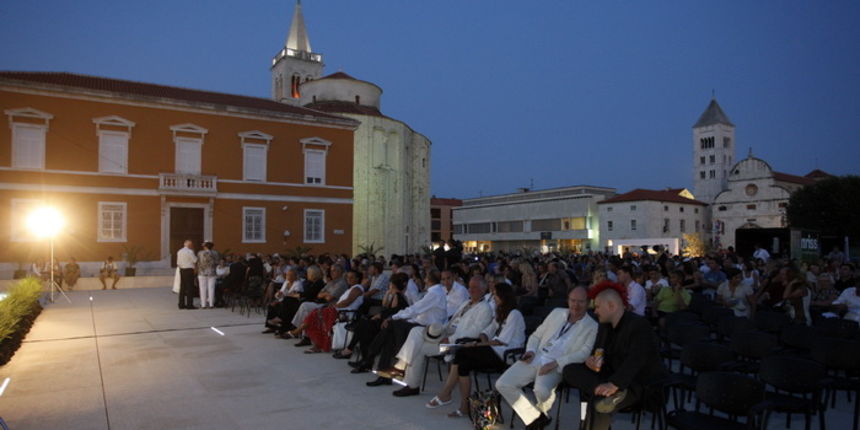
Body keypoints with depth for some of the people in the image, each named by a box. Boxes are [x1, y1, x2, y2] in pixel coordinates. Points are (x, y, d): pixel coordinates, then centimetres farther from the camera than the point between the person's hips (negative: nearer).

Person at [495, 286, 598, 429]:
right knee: (502, 384, -13)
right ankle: (535, 417, 3)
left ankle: (542, 412, 4)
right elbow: (536, 335, 20)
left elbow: (584, 353, -11)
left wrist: (555, 363, -20)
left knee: (541, 390, -35)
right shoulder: (557, 313, 16)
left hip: (557, 366, -5)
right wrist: (531, 350, -1)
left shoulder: (592, 326, 1)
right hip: (535, 358, 5)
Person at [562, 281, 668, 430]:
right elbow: (597, 352, 13)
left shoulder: (639, 325, -16)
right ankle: (608, 392, -31)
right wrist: (591, 359, -13)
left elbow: (635, 361, -28)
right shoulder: (605, 325, 11)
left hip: (641, 383, -8)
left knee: (598, 402, -35)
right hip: (613, 376, 9)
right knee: (570, 370, -12)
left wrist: (614, 384, -40)